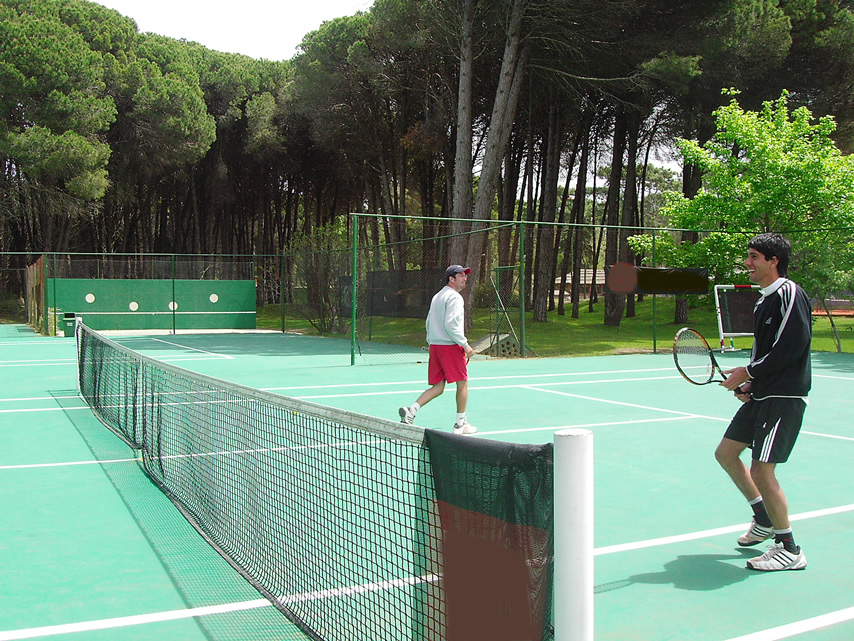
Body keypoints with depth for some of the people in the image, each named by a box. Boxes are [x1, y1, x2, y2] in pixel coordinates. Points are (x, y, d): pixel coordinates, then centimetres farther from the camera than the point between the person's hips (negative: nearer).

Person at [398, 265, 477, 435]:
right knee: (462, 383, 4)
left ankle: (411, 410, -7)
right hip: (450, 346, -9)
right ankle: (461, 424, 10)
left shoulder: (437, 296, 19)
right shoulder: (454, 296, -11)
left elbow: (429, 322, 21)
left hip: (434, 345, 9)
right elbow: (450, 324, -20)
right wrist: (465, 344, -16)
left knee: (437, 387, 10)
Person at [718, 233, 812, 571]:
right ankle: (764, 520, 31)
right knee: (726, 453, 14)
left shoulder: (789, 294, -14)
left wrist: (747, 373, -15)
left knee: (762, 471, -11)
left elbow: (792, 347, -22)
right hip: (760, 394, 10)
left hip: (784, 397, -10)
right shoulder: (764, 299, 15)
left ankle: (790, 550, 4)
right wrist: (749, 382, 6)